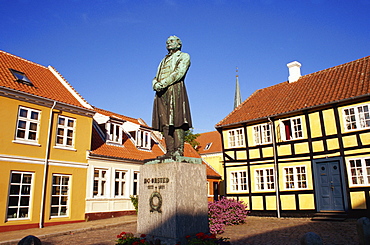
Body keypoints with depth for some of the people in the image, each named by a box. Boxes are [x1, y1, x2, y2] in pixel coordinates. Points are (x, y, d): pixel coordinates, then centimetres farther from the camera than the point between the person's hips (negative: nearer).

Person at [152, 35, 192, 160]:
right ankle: (170, 151, -6)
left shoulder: (183, 56, 13)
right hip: (161, 93, 6)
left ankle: (178, 150, -18)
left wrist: (163, 83, -14)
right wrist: (155, 84, -4)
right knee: (165, 123, -4)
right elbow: (156, 77, 21)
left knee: (177, 121, -15)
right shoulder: (163, 61, 33)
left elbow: (179, 72, -6)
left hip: (175, 89, -6)